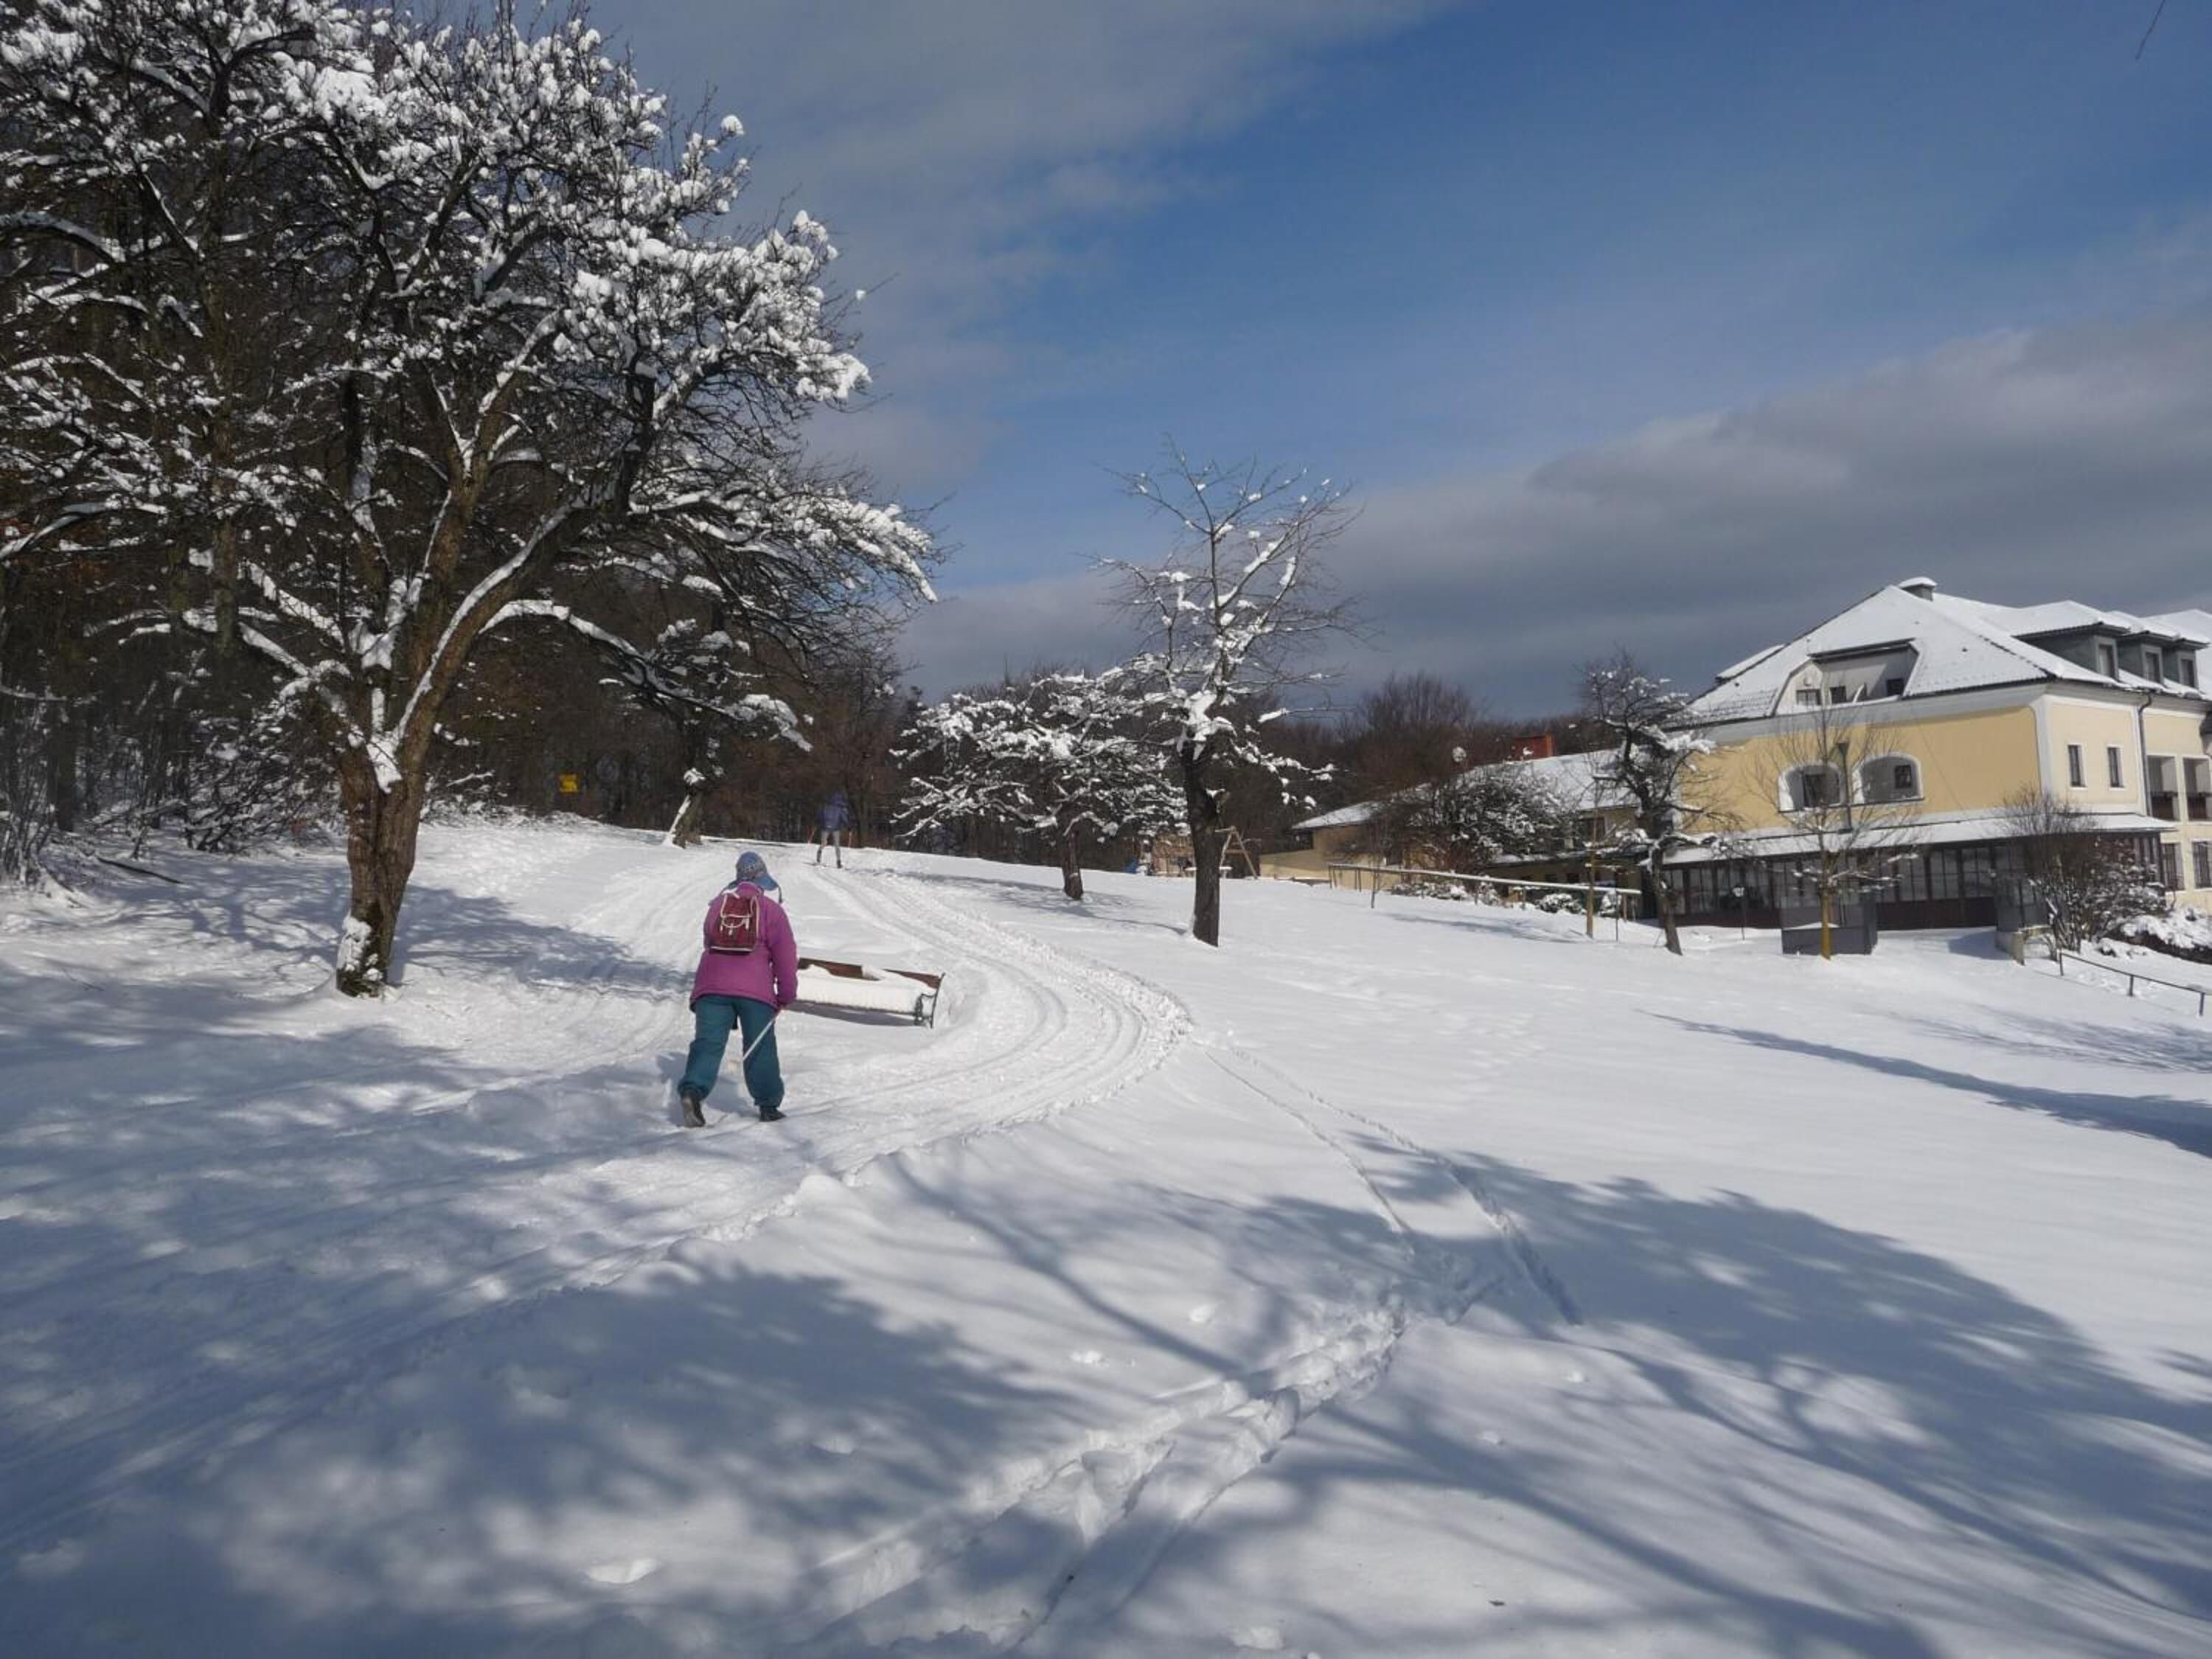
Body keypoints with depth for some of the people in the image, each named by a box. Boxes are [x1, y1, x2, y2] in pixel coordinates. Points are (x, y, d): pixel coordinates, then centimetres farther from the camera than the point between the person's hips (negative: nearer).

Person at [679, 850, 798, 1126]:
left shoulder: (718, 904, 13)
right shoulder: (771, 909, 2)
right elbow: (785, 955, 0)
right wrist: (787, 995, 7)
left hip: (711, 986, 2)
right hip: (755, 989, -2)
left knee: (707, 1043, 0)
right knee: (761, 1048, 9)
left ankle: (693, 1090, -23)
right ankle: (768, 1104, 15)